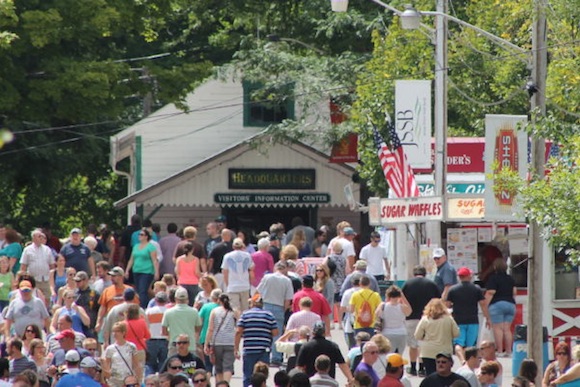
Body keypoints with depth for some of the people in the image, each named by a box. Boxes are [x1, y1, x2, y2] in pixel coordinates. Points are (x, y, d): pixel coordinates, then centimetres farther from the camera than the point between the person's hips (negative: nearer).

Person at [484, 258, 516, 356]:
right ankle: (508, 351, 4)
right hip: (510, 304, 6)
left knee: (497, 328, -6)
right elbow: (514, 292, 15)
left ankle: (500, 351, -12)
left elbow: (490, 293, -13)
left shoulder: (493, 278, -7)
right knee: (507, 329, 8)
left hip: (497, 304, -6)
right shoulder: (510, 279, 13)